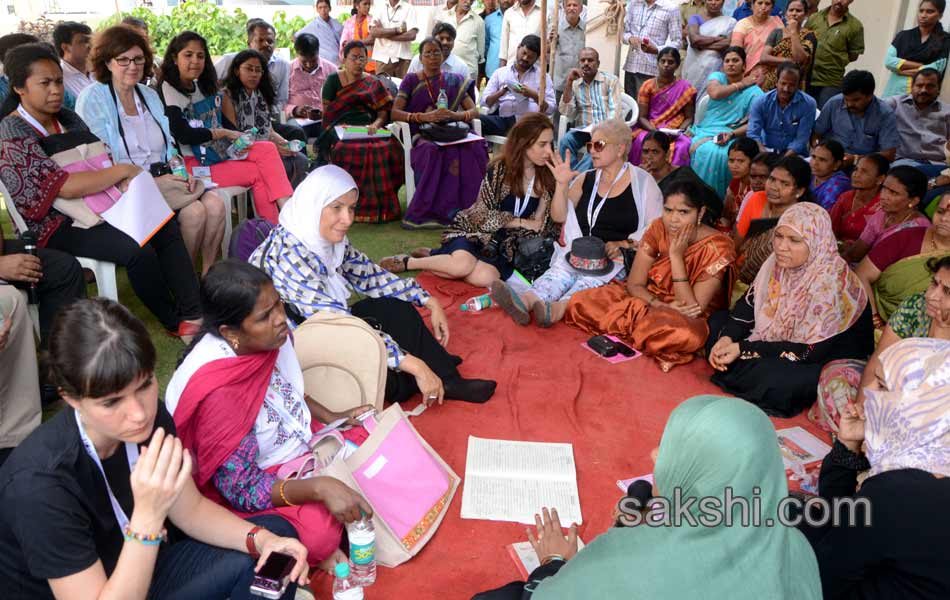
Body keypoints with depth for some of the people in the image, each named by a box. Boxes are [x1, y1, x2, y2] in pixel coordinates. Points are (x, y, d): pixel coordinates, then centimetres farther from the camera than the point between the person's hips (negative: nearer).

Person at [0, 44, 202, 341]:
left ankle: (195, 314, -15)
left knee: (167, 227, -11)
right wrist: (124, 170, -17)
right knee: (138, 250, -28)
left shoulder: (67, 118, 10)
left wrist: (123, 178, -8)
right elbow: (64, 186, -24)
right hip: (55, 224, -8)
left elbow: (101, 157, 16)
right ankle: (175, 323, -7)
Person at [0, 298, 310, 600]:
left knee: (276, 531, -5)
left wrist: (260, 538, -16)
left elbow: (191, 509, -2)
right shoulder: (39, 483, -32)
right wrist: (148, 517, -38)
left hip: (142, 567, 5)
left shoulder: (150, 417, -15)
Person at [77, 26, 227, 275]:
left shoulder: (150, 95, 17)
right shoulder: (92, 98, -3)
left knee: (215, 204, -22)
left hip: (163, 179, 6)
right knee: (193, 212, -28)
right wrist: (152, 181, -19)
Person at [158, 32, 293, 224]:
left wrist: (239, 136, -3)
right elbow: (183, 135, -17)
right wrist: (223, 133, -10)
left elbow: (222, 119, 18)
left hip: (219, 149, 8)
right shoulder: (168, 90, -8)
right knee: (258, 173, -17)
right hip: (194, 163, -8)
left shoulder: (202, 86, 17)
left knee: (268, 149, -12)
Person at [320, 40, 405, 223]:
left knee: (390, 148, -30)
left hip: (368, 130, 2)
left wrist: (376, 124, -11)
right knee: (352, 150, -37)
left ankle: (381, 206, -24)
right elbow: (327, 112, 7)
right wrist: (340, 127, -11)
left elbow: (384, 111, 11)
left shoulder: (373, 83, 21)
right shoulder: (333, 80, 14)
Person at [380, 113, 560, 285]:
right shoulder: (499, 169, -11)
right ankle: (405, 262, -8)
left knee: (486, 278, -30)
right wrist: (521, 223, -12)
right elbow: (483, 215, -11)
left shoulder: (546, 176, -1)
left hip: (504, 244, 3)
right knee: (462, 265, -36)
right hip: (475, 231, -3)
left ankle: (433, 256, -4)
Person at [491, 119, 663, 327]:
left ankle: (557, 308, -63)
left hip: (621, 257, -3)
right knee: (560, 269, -30)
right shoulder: (586, 180, 18)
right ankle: (525, 301, -59)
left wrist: (623, 244, -14)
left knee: (592, 278, -35)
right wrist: (562, 184, 2)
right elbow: (559, 216, 16)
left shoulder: (642, 181, 5)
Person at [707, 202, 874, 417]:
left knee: (772, 378, -36)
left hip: (832, 359, -7)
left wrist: (743, 349, -27)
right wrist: (726, 338, -19)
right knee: (718, 321, 3)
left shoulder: (830, 282, -30)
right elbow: (748, 304, 0)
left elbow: (810, 352, -28)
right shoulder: (778, 262, -9)